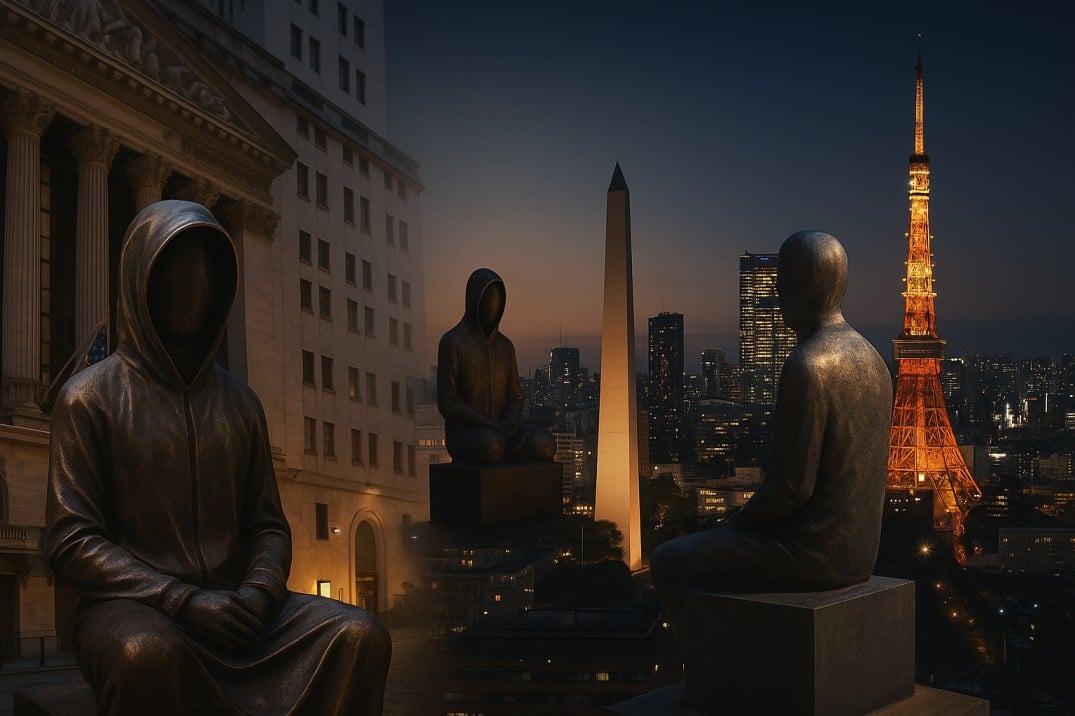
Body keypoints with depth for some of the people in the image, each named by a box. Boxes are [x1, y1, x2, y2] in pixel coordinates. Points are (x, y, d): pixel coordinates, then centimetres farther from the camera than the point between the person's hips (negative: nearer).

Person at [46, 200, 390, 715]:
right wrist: (183, 600, -18)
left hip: (233, 605, 4)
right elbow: (70, 540, -6)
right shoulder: (90, 398, 2)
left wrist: (257, 593, -10)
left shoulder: (240, 403, 15)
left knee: (360, 636, -23)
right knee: (148, 653, -41)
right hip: (133, 606, -4)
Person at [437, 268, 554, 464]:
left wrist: (512, 422, -13)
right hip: (463, 435, -5)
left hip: (500, 433, 5)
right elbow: (447, 403, -10)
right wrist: (491, 426, -20)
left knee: (544, 445, -28)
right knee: (492, 445, -42)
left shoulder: (505, 346, 13)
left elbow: (515, 397, 12)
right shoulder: (451, 343, -6)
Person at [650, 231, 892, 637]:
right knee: (718, 559, 30)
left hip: (809, 552, -9)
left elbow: (792, 484, -24)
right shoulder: (874, 364, 8)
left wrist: (736, 523, -4)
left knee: (668, 563, 9)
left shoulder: (804, 368, -23)